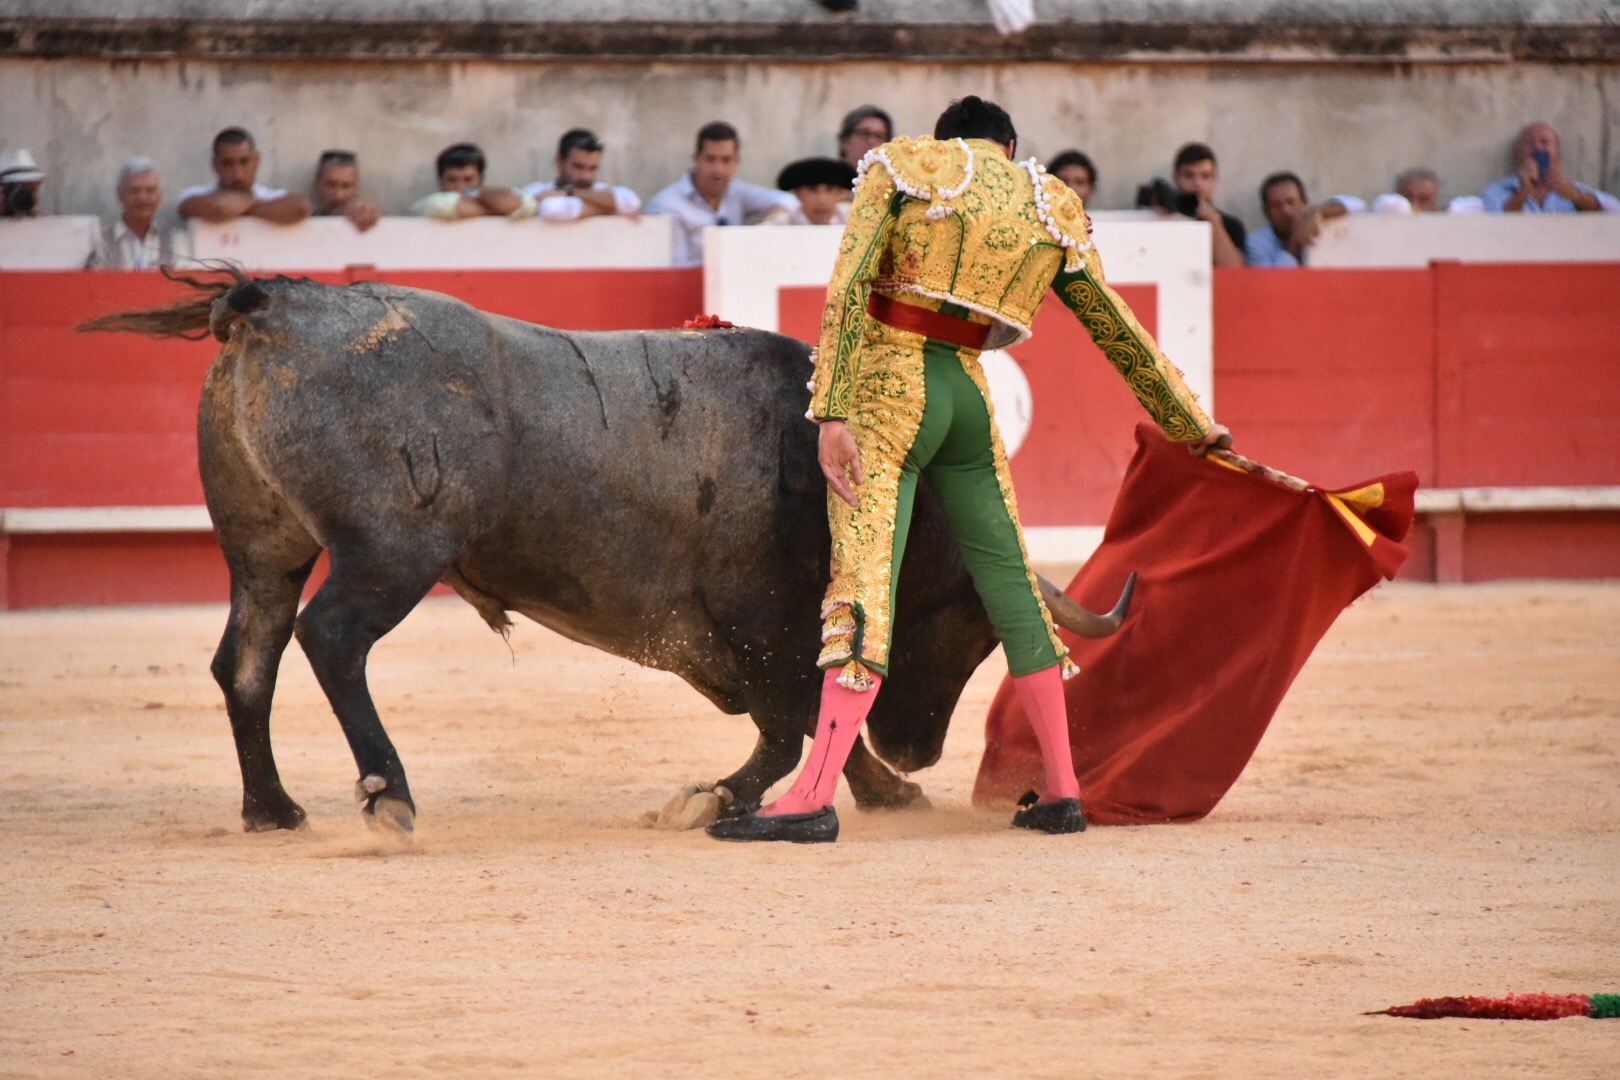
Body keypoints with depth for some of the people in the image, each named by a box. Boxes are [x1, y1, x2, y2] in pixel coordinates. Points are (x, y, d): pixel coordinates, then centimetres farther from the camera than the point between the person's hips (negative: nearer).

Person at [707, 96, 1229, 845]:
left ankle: (814, 797, -21)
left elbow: (849, 287, -8)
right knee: (1009, 580, 14)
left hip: (888, 387, -3)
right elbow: (1119, 332, 22)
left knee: (865, 579, -13)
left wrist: (832, 413, -14)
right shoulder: (1051, 208, 15)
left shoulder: (903, 166, 5)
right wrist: (1191, 424, 33)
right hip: (969, 395, 4)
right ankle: (1062, 791, 18)